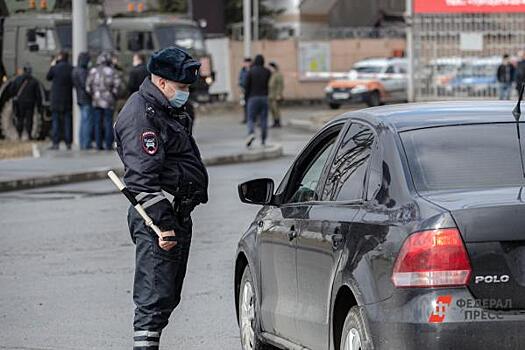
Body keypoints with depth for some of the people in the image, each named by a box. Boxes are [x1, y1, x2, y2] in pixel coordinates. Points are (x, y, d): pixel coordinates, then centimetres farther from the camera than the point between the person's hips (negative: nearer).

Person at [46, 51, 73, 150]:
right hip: (68, 99, 3)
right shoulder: (71, 69, -3)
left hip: (56, 98, -3)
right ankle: (68, 142, 6)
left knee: (55, 120, 1)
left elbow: (48, 77, 6)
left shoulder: (55, 68, -11)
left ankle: (55, 142, -4)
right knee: (67, 120, 7)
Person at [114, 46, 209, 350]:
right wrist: (162, 224, -25)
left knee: (169, 296, 14)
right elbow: (143, 176, -21)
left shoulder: (168, 110, 18)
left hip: (178, 214, 10)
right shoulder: (141, 115, -15)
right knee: (155, 296, -13)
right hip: (155, 216, -10)